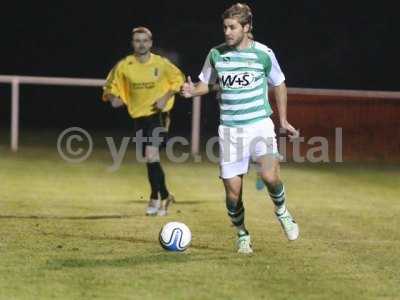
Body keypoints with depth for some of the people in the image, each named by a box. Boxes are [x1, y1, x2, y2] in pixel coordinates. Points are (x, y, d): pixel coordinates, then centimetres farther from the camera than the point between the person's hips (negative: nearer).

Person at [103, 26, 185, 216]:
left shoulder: (161, 64, -9)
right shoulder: (124, 66, -5)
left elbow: (178, 80, 5)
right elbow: (111, 87, 7)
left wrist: (165, 98, -8)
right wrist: (113, 97, -15)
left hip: (158, 114, -4)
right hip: (139, 115, 4)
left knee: (151, 154, -19)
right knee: (151, 159, 10)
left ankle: (155, 198, -7)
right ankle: (164, 196, 30)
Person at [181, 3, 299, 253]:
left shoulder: (263, 53, -2)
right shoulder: (216, 54, 2)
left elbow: (279, 84, 11)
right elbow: (206, 83, 15)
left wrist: (283, 120, 12)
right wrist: (193, 91, -8)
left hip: (260, 125, -2)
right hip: (230, 129, 2)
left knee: (270, 176, -24)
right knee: (233, 189, -1)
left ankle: (282, 211, 7)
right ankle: (242, 235, 22)